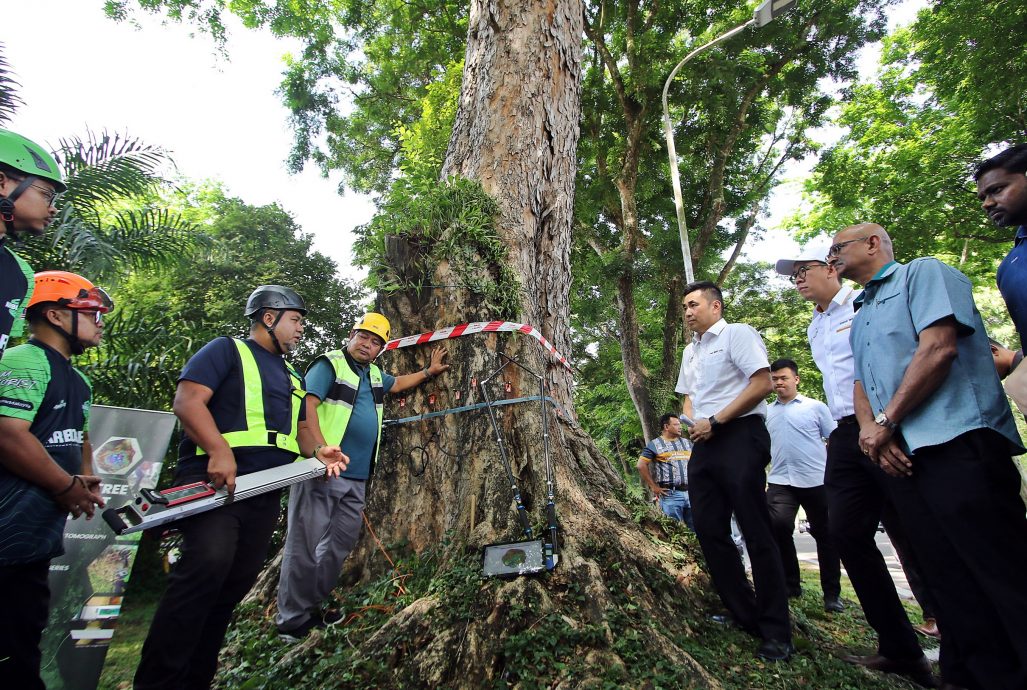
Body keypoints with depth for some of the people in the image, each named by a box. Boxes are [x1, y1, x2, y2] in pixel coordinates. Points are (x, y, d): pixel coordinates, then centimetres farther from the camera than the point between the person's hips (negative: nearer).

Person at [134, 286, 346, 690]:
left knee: (237, 583, 8)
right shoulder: (227, 350, 2)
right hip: (216, 481, -7)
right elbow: (188, 401, -11)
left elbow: (301, 428, 22)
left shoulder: (292, 376, 23)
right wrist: (219, 450, -25)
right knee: (206, 568, -22)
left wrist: (319, 451, 0)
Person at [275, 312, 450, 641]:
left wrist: (429, 371, 33)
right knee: (305, 545, -2)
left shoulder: (374, 374, 17)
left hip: (357, 477, 8)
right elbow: (307, 405, -18)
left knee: (341, 544, 14)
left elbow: (398, 384, 36)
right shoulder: (329, 365, -7)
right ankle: (292, 621, 12)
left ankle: (310, 607, 29)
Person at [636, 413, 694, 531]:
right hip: (670, 494, -5)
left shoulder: (687, 443, 16)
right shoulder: (654, 445, -2)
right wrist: (653, 487, -8)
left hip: (691, 493, 5)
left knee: (696, 529, 8)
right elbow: (641, 465, -7)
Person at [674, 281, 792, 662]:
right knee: (709, 531, 8)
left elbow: (762, 383, -14)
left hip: (739, 436, -8)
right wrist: (691, 422, 4)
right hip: (704, 445, 8)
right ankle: (745, 616, 22)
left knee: (756, 533, -3)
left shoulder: (738, 334, -3)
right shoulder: (690, 350, 20)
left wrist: (715, 421, -16)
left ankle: (776, 633, 10)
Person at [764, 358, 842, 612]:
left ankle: (832, 592, 26)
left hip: (816, 480, -1)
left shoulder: (816, 407, 3)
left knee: (825, 535, 9)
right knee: (778, 526, -16)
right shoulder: (766, 412, 11)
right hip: (780, 481, 1)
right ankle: (790, 584, 5)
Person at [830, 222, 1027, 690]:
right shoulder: (859, 316, 26)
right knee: (947, 577, 11)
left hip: (956, 443, -8)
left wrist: (885, 421, -11)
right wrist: (871, 429, -2)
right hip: (901, 455, 8)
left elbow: (939, 349, -12)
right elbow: (861, 383, 19)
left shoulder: (923, 273, 3)